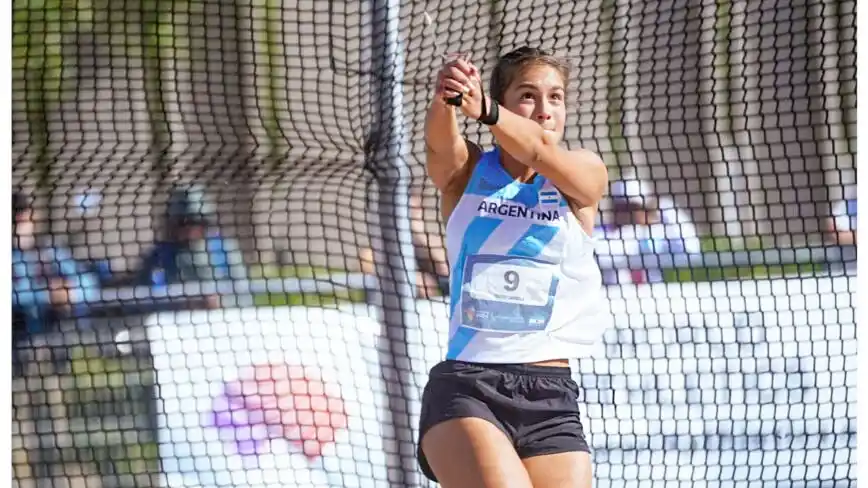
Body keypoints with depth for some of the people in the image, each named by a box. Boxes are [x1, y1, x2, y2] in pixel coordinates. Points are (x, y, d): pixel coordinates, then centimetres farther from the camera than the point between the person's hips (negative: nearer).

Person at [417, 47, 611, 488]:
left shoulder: (585, 174, 7)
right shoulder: (466, 172, 8)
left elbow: (540, 149, -15)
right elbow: (440, 143, -16)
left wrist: (483, 109, -37)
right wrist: (445, 100, -40)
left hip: (551, 397, 2)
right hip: (463, 385, -2)